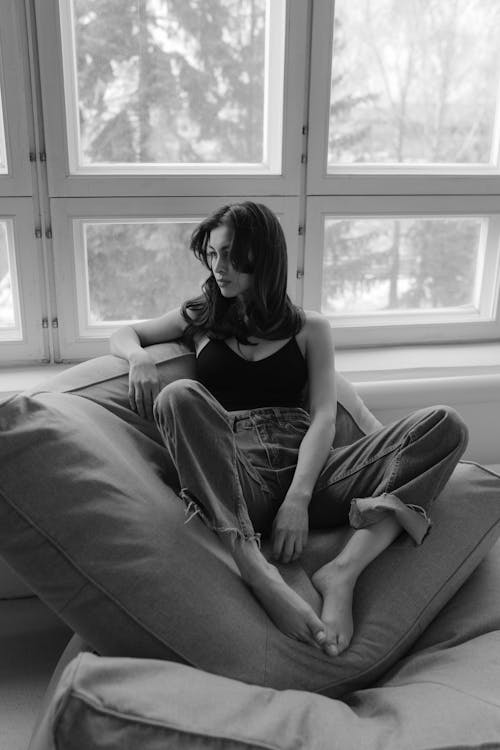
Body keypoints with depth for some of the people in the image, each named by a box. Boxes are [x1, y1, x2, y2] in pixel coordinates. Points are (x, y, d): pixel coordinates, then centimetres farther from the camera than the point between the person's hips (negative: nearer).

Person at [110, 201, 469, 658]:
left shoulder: (310, 328, 17)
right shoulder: (200, 319, 22)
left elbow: (323, 418, 3)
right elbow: (123, 335, 28)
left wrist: (298, 500, -15)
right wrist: (139, 357, 0)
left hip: (307, 471, 1)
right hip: (235, 477, 0)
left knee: (445, 425, -17)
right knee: (181, 396, -31)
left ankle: (344, 570, -33)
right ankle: (257, 572, -41)